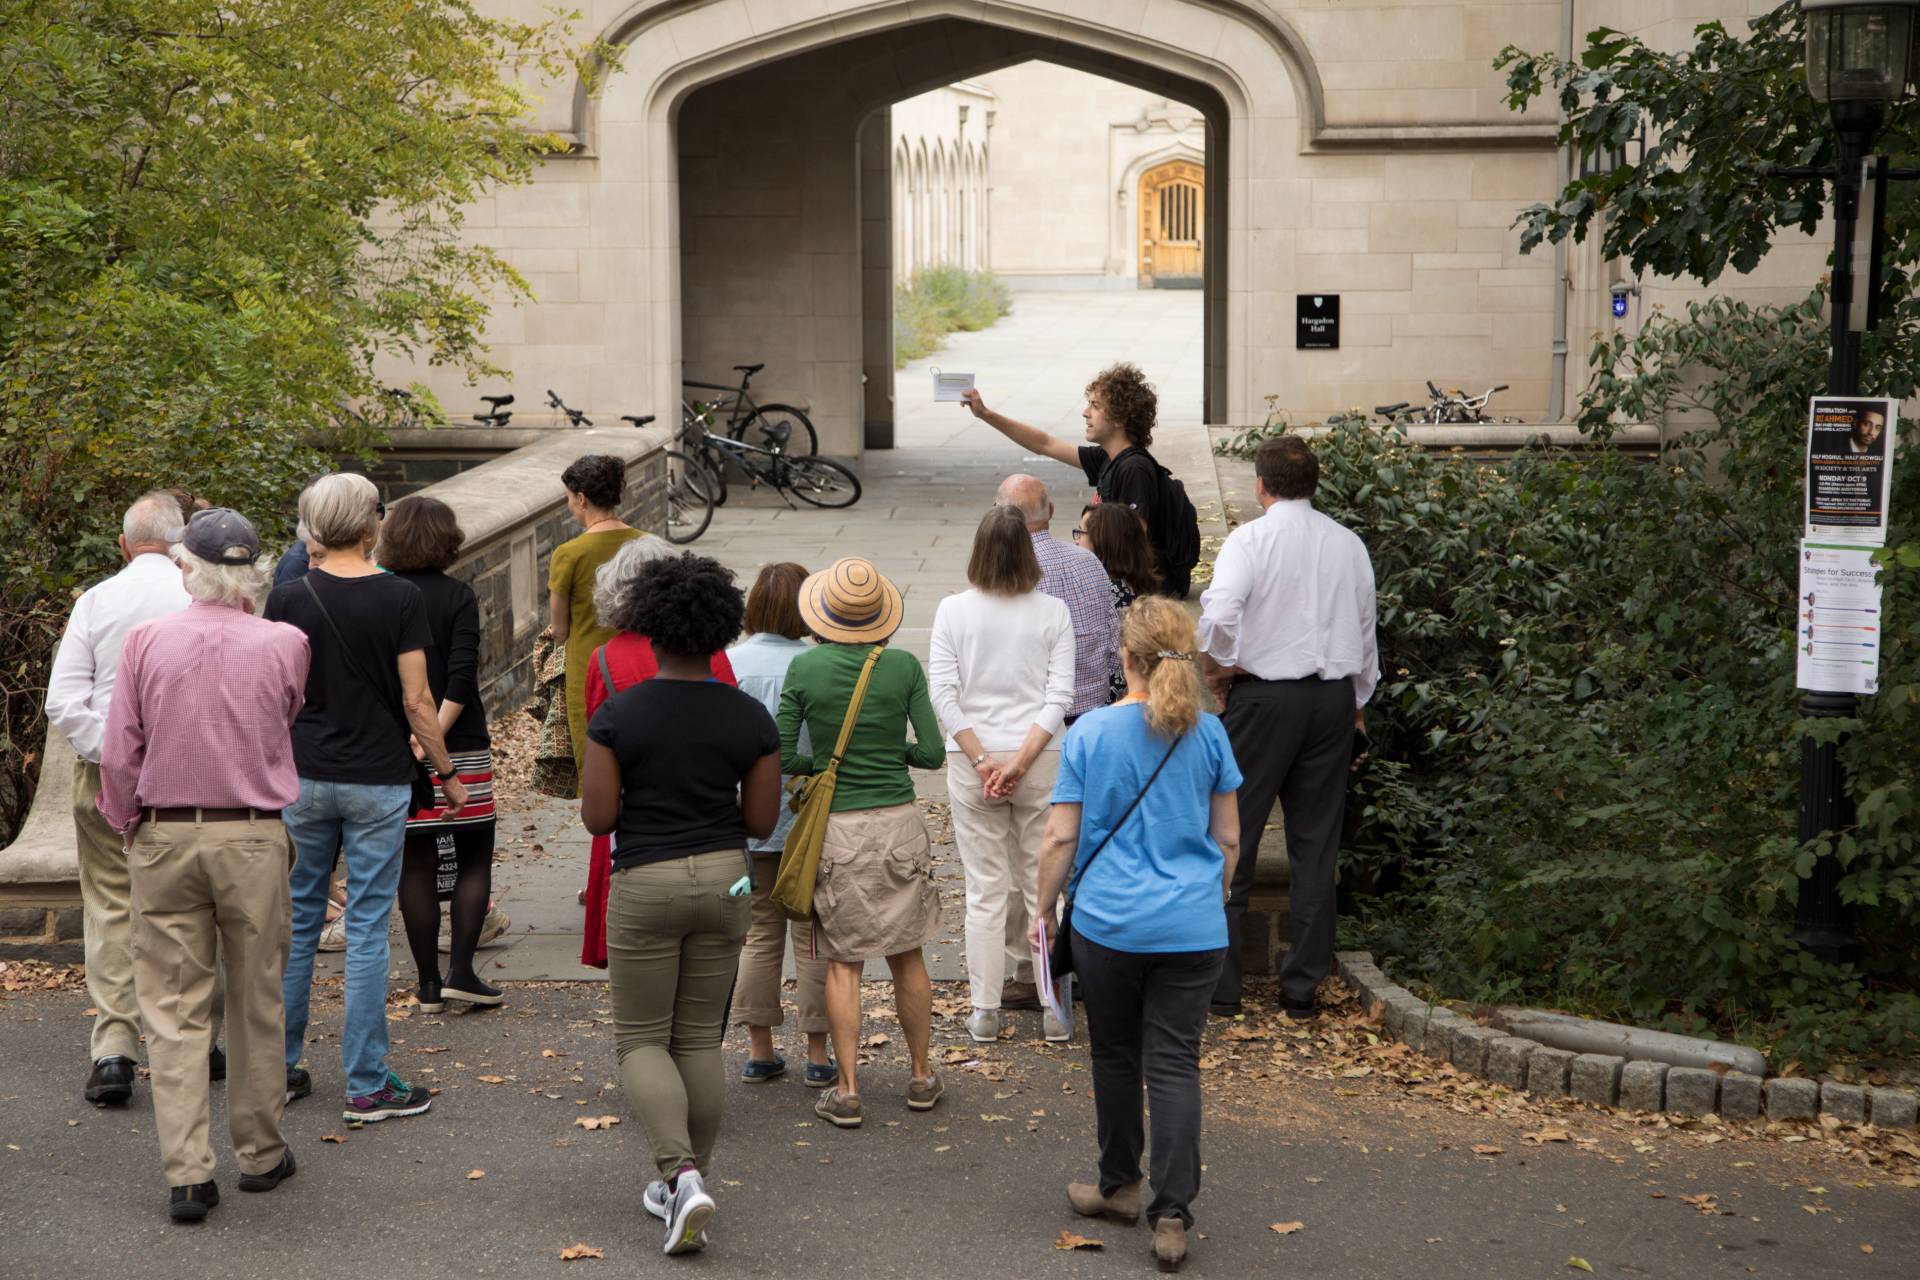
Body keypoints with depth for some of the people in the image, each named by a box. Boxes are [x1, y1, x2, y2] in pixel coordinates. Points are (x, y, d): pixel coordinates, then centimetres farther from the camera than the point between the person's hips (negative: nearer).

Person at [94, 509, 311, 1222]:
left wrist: (126, 828, 13)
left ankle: (187, 1172, -1)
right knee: (257, 1001, 13)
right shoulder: (283, 644, -6)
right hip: (253, 839, 0)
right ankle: (261, 1154, 24)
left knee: (173, 1008, 4)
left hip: (165, 837, 0)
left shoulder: (146, 641, -5)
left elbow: (119, 756, -3)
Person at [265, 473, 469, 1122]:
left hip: (303, 777, 3)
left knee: (297, 921, 14)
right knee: (367, 930, 1)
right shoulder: (400, 598, -9)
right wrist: (447, 774, 2)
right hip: (377, 780, -3)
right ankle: (367, 1085, 3)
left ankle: (280, 1067, 20)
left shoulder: (287, 599, -3)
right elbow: (416, 701, -9)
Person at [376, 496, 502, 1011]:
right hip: (460, 749, -2)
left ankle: (429, 984, 10)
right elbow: (462, 676, -16)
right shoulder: (457, 596, -6)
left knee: (415, 866, 8)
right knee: (474, 857, 9)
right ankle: (461, 970, 0)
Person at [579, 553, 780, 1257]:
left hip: (645, 882, -3)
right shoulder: (750, 717, -4)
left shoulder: (618, 714, -10)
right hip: (723, 879, 3)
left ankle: (682, 1175, -12)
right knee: (701, 1038, 14)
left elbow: (597, 817, -10)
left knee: (642, 1039, 7)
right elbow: (761, 821, 0)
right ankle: (688, 1180, 20)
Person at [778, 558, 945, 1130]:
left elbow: (780, 758, -5)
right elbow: (933, 752, -4)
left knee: (842, 961, 6)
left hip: (836, 829, -1)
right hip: (898, 824, 1)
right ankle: (922, 1077, 25)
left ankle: (847, 1091, 6)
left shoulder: (804, 668, -7)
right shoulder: (904, 666, -6)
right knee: (907, 955, 14)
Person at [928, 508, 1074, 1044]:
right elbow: (1060, 695, -9)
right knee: (1044, 884, 10)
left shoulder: (953, 611, -4)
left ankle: (986, 1010, 10)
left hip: (972, 758, 0)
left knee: (986, 887, 8)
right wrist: (1021, 761, -12)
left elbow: (943, 693, -8)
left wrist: (982, 760, -9)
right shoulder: (1052, 612, -4)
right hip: (1041, 758, 0)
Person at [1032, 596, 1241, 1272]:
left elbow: (1061, 839, -5)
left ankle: (1120, 1185, 31)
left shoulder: (1089, 734, -6)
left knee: (1115, 1056, 16)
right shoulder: (1208, 734, -1)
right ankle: (1172, 1214, -3)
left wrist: (1042, 913, 8)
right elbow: (1228, 839, 6)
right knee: (1175, 1065, 2)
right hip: (1194, 929, 1)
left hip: (1108, 924, -1)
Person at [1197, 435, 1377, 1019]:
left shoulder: (1250, 539, -8)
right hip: (1335, 696, 4)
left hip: (1264, 695, -4)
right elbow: (1366, 627, 15)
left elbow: (1219, 610, -24)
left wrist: (1223, 666, -7)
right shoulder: (1349, 544, 7)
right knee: (1316, 844, 9)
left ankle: (1220, 985, 5)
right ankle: (1301, 987, 14)